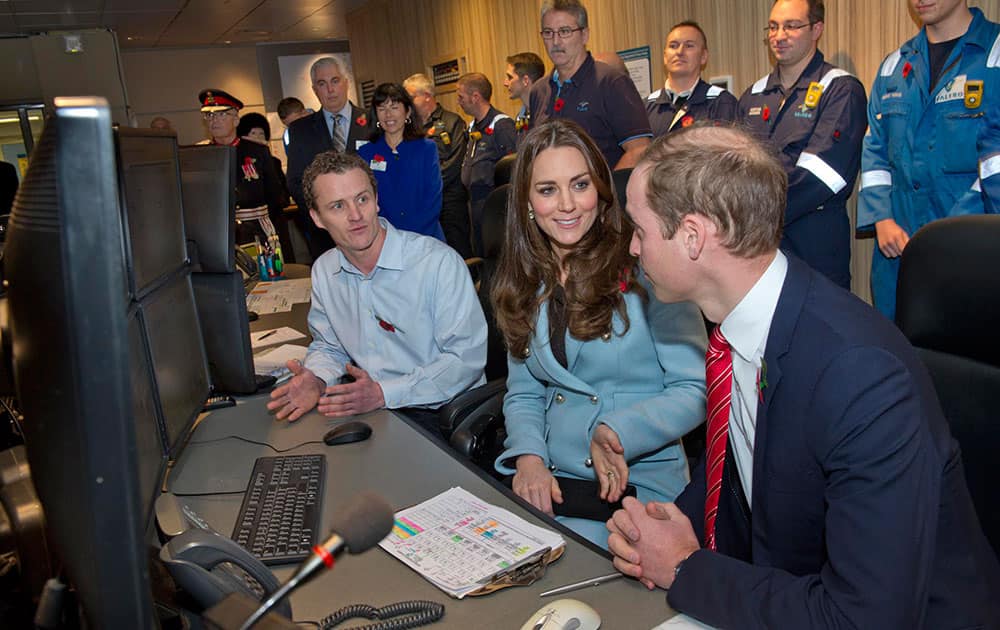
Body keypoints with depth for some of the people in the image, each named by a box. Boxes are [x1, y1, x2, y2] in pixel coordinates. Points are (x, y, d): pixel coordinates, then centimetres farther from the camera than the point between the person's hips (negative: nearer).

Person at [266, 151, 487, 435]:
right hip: (369, 410, 6)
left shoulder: (439, 262, -16)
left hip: (439, 412, -5)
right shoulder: (323, 271, 5)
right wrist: (317, 381, -7)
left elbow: (467, 358, -17)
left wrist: (384, 393, -25)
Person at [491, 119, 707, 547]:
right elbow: (522, 394, 12)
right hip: (549, 480, 5)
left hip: (637, 485, -4)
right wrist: (528, 456, -8)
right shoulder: (525, 283, 8)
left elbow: (695, 390, -8)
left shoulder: (642, 266, -8)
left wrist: (620, 432, -24)